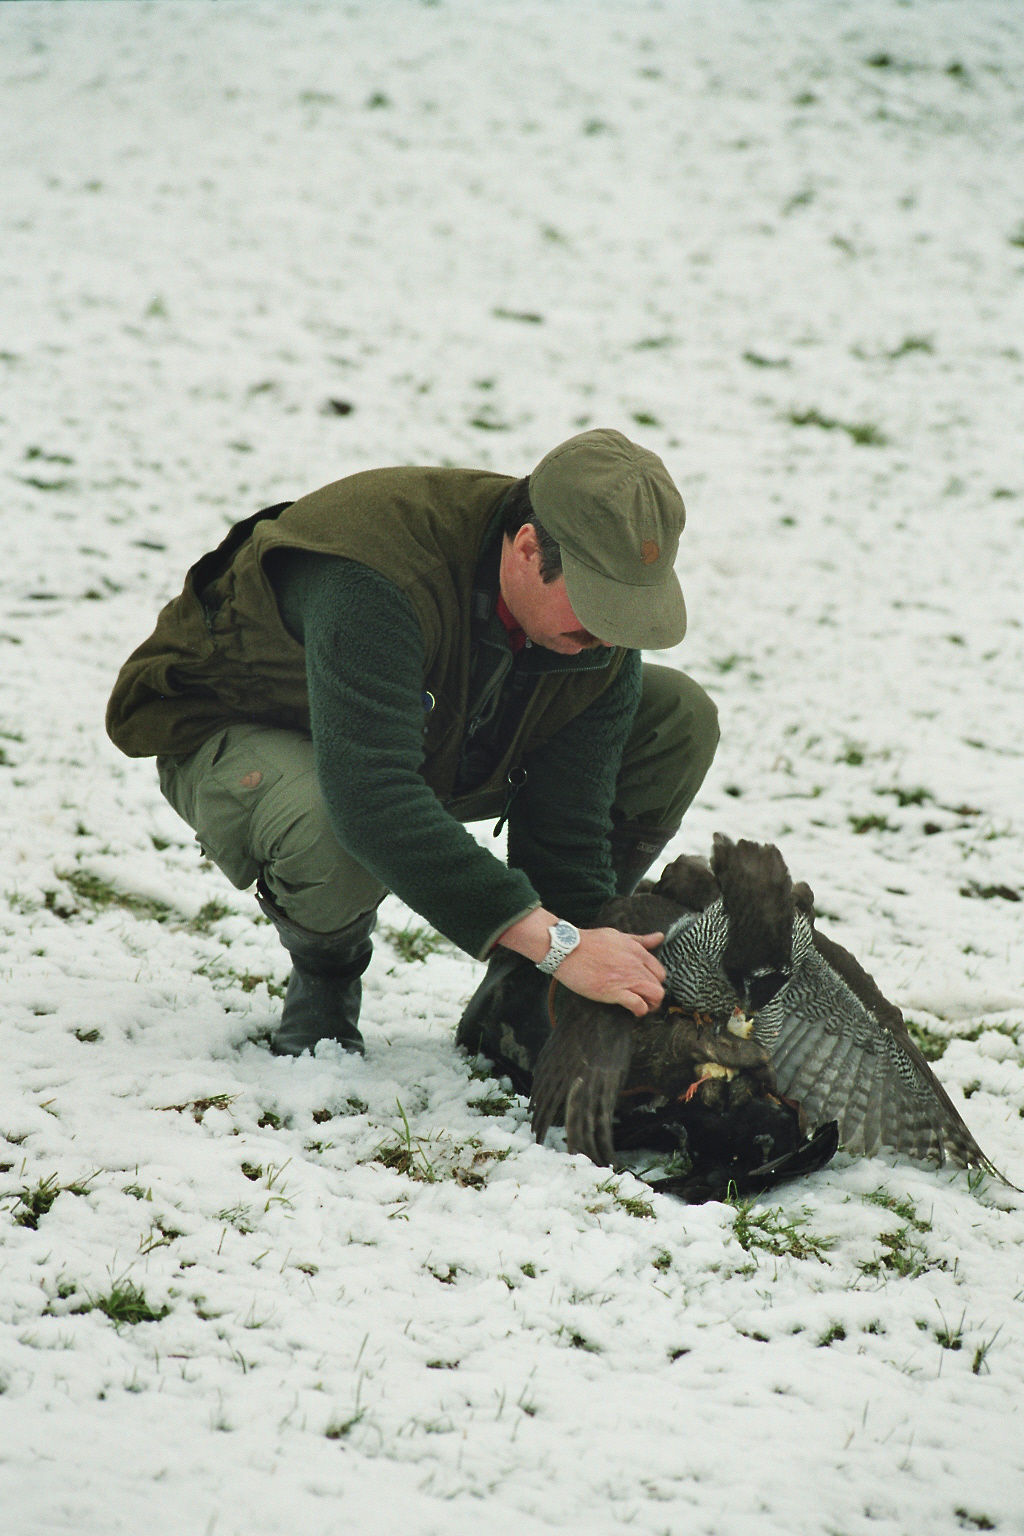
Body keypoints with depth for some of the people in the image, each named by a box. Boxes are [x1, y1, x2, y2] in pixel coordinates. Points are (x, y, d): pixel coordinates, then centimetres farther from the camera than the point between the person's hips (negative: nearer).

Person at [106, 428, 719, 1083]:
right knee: (333, 836, -44)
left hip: (439, 742, 6)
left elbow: (567, 821, -19)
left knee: (679, 717, -10)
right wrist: (554, 941, -56)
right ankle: (323, 984, -5)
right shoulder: (372, 578, -42)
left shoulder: (601, 622, -21)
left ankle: (514, 1004, -3)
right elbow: (368, 796, -52)